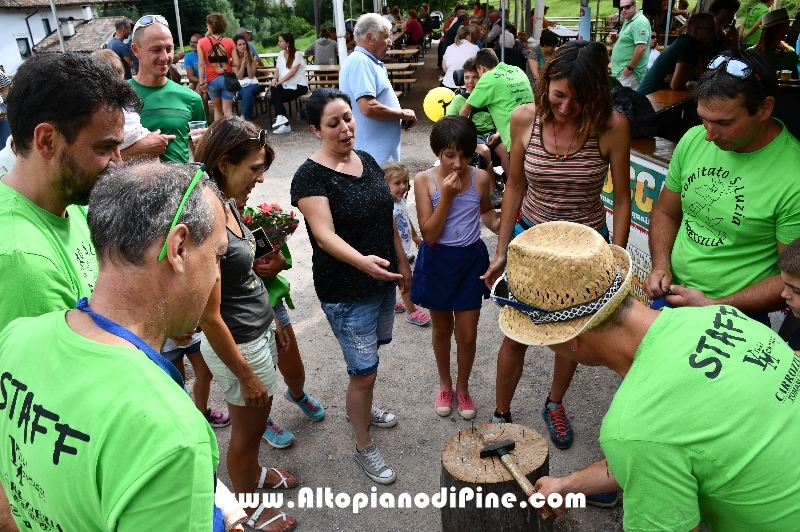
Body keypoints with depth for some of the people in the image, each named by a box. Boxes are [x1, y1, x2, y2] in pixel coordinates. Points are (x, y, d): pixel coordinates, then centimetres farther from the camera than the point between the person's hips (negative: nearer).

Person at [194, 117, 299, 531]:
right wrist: (245, 375, -16)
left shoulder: (230, 204, -2)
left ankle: (253, 472, 55)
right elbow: (210, 317, -24)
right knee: (248, 427, 15)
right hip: (237, 345, -8)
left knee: (256, 420, 28)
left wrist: (272, 319, 17)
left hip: (259, 331, 8)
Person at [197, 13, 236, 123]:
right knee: (227, 110, 3)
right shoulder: (229, 42, -2)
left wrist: (202, 82, -4)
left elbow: (201, 64, -8)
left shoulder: (202, 42, -4)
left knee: (217, 109, 17)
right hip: (227, 79, 0)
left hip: (212, 80, 0)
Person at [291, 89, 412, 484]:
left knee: (369, 353, 25)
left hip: (382, 280, 7)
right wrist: (362, 262, -46)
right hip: (345, 292, -7)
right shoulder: (311, 176, -18)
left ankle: (361, 409, 51)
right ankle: (363, 448, 24)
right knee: (365, 372, 1)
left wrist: (402, 262, 14)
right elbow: (324, 234, -29)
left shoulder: (367, 161, 4)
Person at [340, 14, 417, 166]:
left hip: (381, 150, 10)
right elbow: (369, 108, -27)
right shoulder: (360, 61, -16)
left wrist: (401, 118, 8)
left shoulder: (367, 61, 16)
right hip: (373, 154, -10)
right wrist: (403, 113, -13)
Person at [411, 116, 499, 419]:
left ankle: (462, 387, 34)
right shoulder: (424, 180, -13)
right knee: (442, 329, 17)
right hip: (438, 262, -1)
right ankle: (444, 385, 40)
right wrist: (447, 195, -24)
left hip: (470, 261, 1)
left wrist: (500, 224, -8)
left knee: (467, 334, 8)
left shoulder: (480, 178, -8)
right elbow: (429, 234, -17)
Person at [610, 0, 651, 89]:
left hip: (627, 71, -10)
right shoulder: (628, 21, 15)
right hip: (621, 70, 11)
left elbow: (641, 48, -25)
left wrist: (629, 68, -22)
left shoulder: (639, 22, -17)